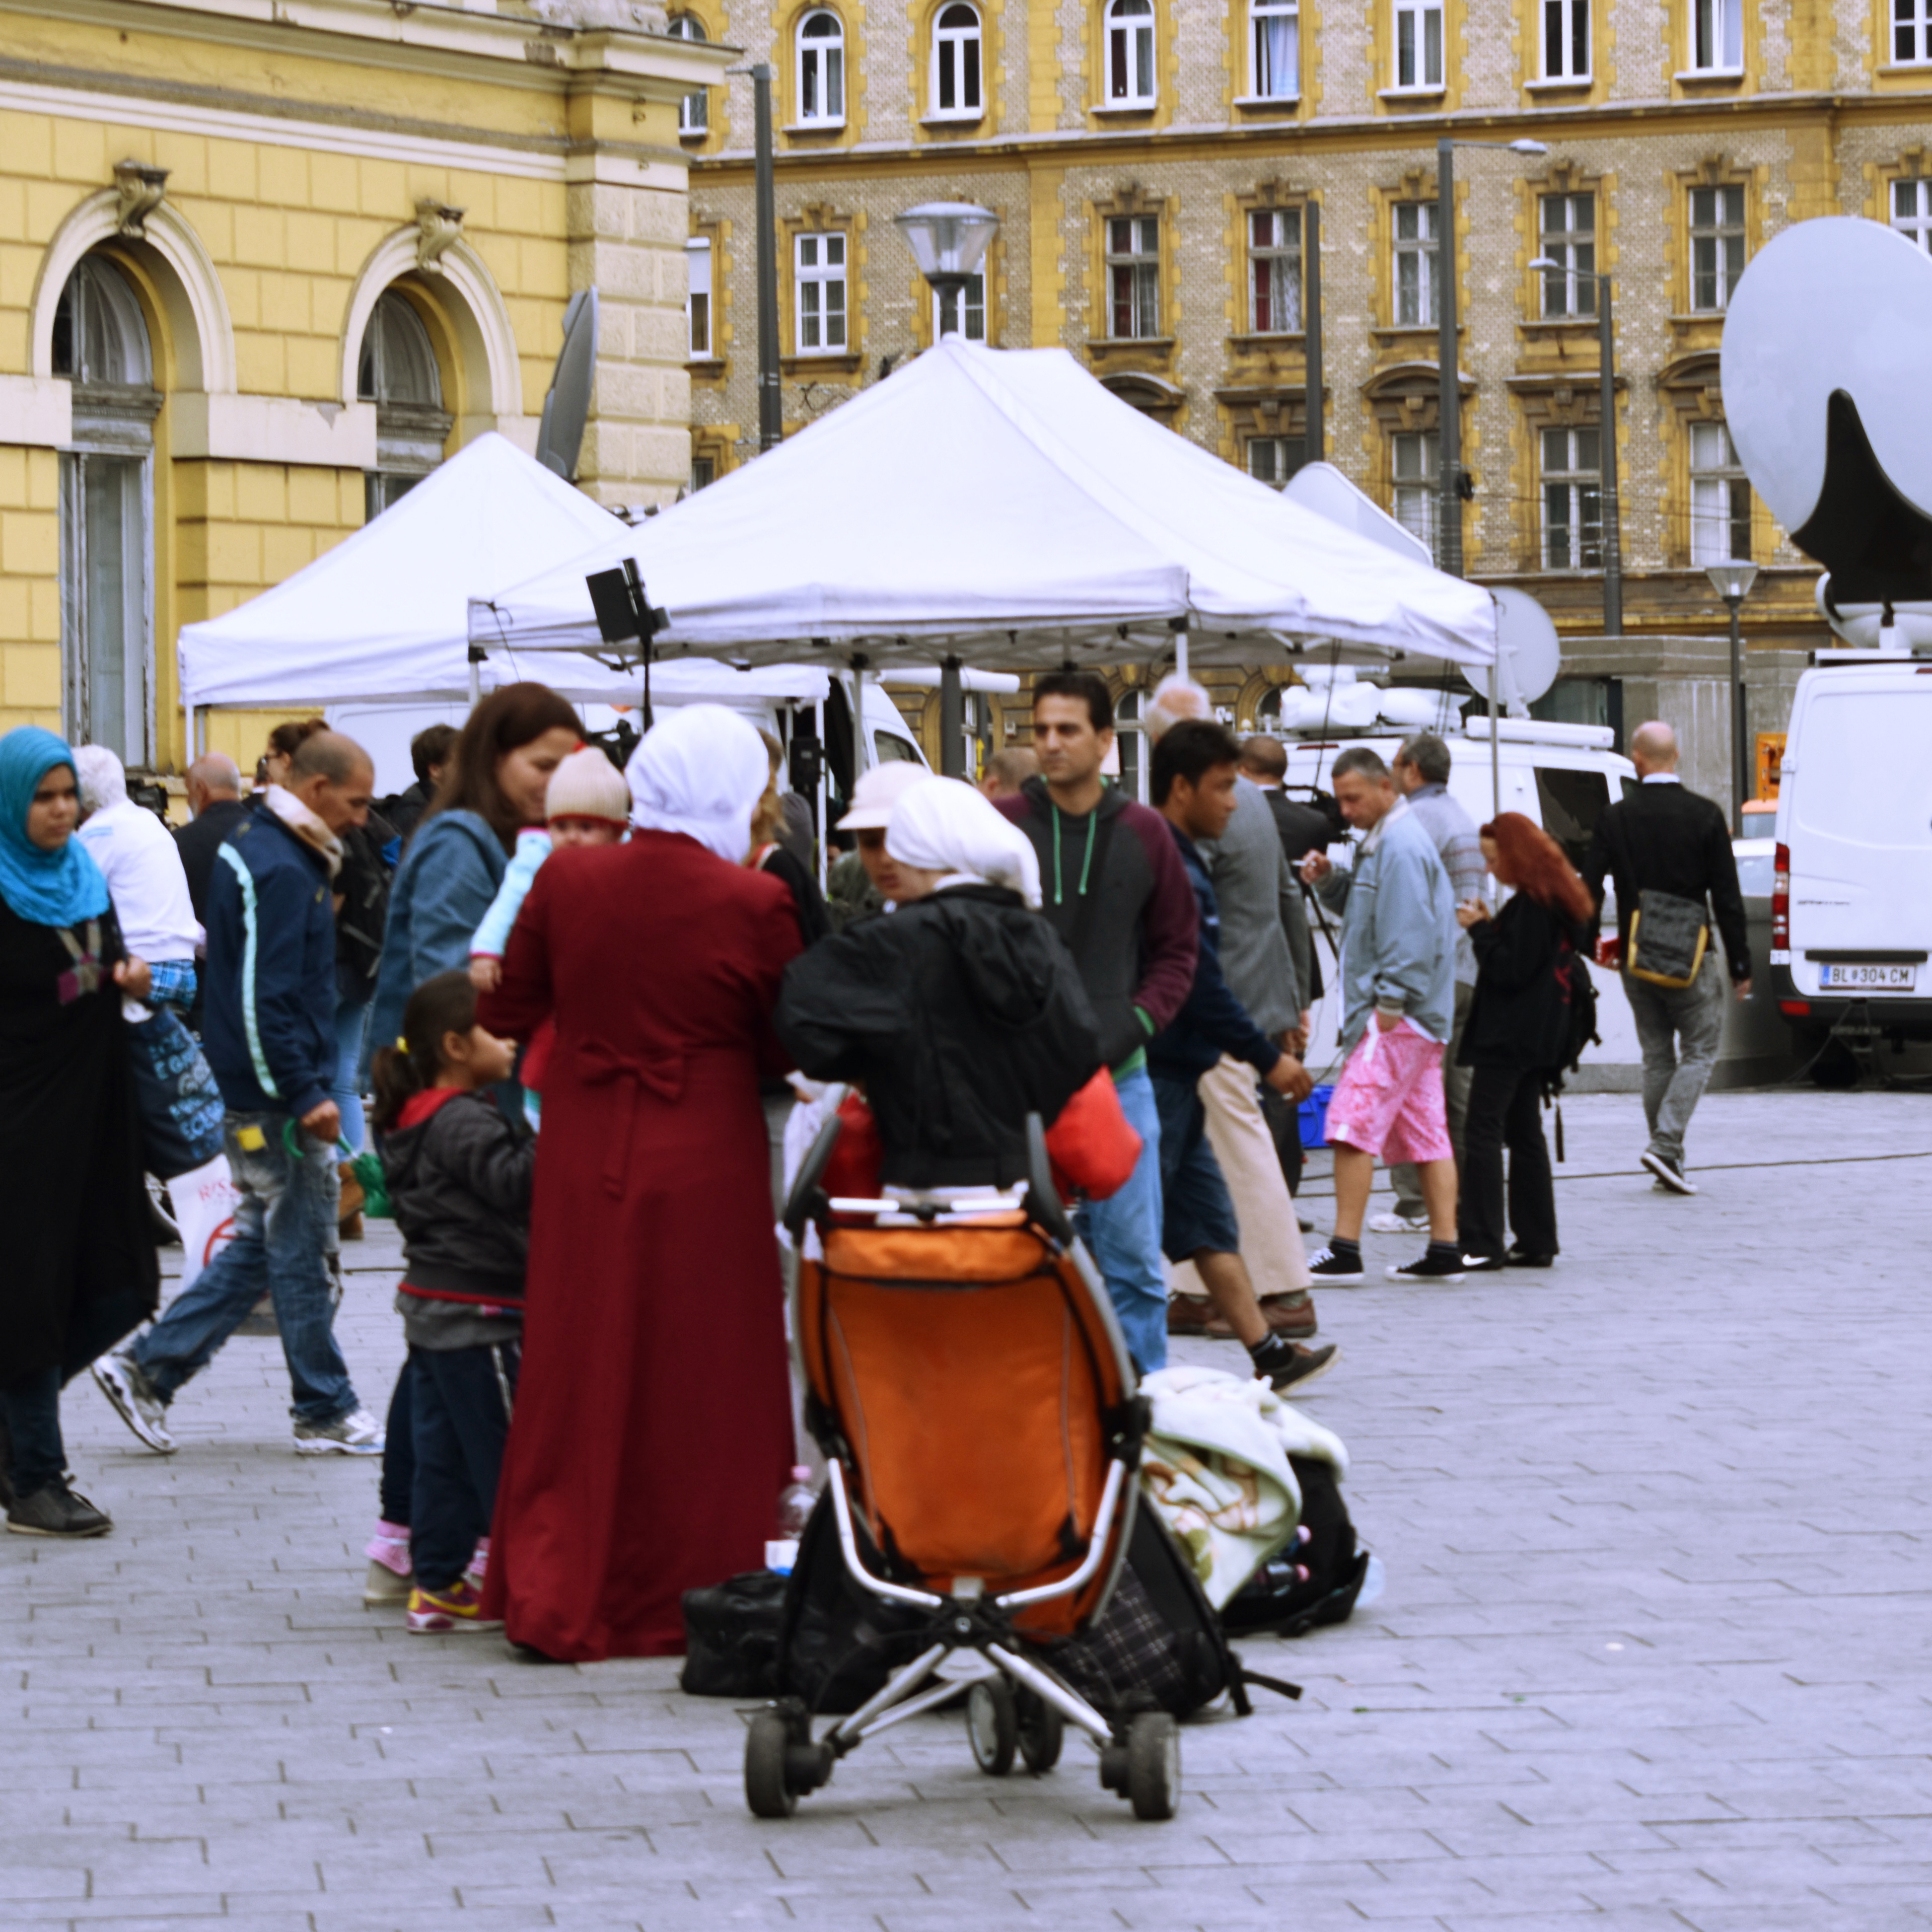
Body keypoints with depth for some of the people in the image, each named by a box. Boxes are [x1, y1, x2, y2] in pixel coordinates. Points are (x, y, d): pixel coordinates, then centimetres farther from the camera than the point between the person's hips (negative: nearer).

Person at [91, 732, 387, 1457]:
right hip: (276, 1096, -10)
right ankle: (325, 1412, 10)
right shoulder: (280, 872, -20)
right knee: (303, 1254, 0)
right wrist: (305, 1096, -23)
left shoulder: (259, 847, 13)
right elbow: (264, 998, -24)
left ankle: (148, 1369, 15)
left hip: (255, 1093, 10)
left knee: (262, 1246, 15)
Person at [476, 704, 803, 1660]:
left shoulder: (565, 881, -5)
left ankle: (554, 1597, 15)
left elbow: (506, 1014, 5)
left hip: (584, 1159, 3)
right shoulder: (752, 904, -13)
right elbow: (785, 1049, -3)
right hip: (706, 1165, -3)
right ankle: (669, 1605, 15)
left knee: (577, 1373, 12)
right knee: (693, 1387, 8)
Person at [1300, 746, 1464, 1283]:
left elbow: (1408, 932, -20)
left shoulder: (1400, 847, -14)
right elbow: (1370, 908, 25)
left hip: (1398, 1017, -11)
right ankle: (1444, 1250, 10)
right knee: (1425, 1132, 9)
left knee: (1352, 1123, -11)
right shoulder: (1382, 840, 18)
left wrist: (1389, 1002, -21)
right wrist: (1329, 881, 8)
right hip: (1418, 1017, 11)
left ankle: (1344, 1250, -12)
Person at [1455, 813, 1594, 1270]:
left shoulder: (1531, 906, -17)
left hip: (1509, 1038, -11)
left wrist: (1479, 929, -12)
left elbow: (1510, 970, -21)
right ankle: (1536, 1240, 14)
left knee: (1483, 1133, -9)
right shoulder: (1558, 900, 14)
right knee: (1524, 1133, 13)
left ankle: (1482, 1242, -13)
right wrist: (1488, 926, 7)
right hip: (1540, 1036, 11)